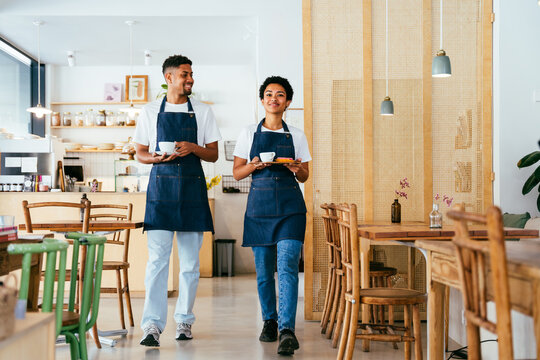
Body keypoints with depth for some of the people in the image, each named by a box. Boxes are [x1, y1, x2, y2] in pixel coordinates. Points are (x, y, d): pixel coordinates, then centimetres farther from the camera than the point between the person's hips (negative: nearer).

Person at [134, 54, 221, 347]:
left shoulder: (203, 112, 9)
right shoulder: (150, 111, 8)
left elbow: (213, 155, 9)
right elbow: (140, 153, 11)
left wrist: (193, 148, -10)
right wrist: (157, 157, -11)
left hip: (192, 189, 1)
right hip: (161, 187, -1)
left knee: (190, 261, 5)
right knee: (157, 258, -10)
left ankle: (184, 321, 17)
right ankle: (153, 325, -11)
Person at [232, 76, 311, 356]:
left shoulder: (297, 136, 10)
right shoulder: (249, 133, 10)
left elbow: (304, 177, 13)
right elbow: (237, 173, 10)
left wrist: (298, 169, -9)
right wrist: (253, 165, -10)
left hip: (290, 206, -1)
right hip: (259, 204, 1)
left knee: (287, 265, -14)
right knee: (263, 268, 6)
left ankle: (287, 330, -18)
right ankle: (269, 321, 25)